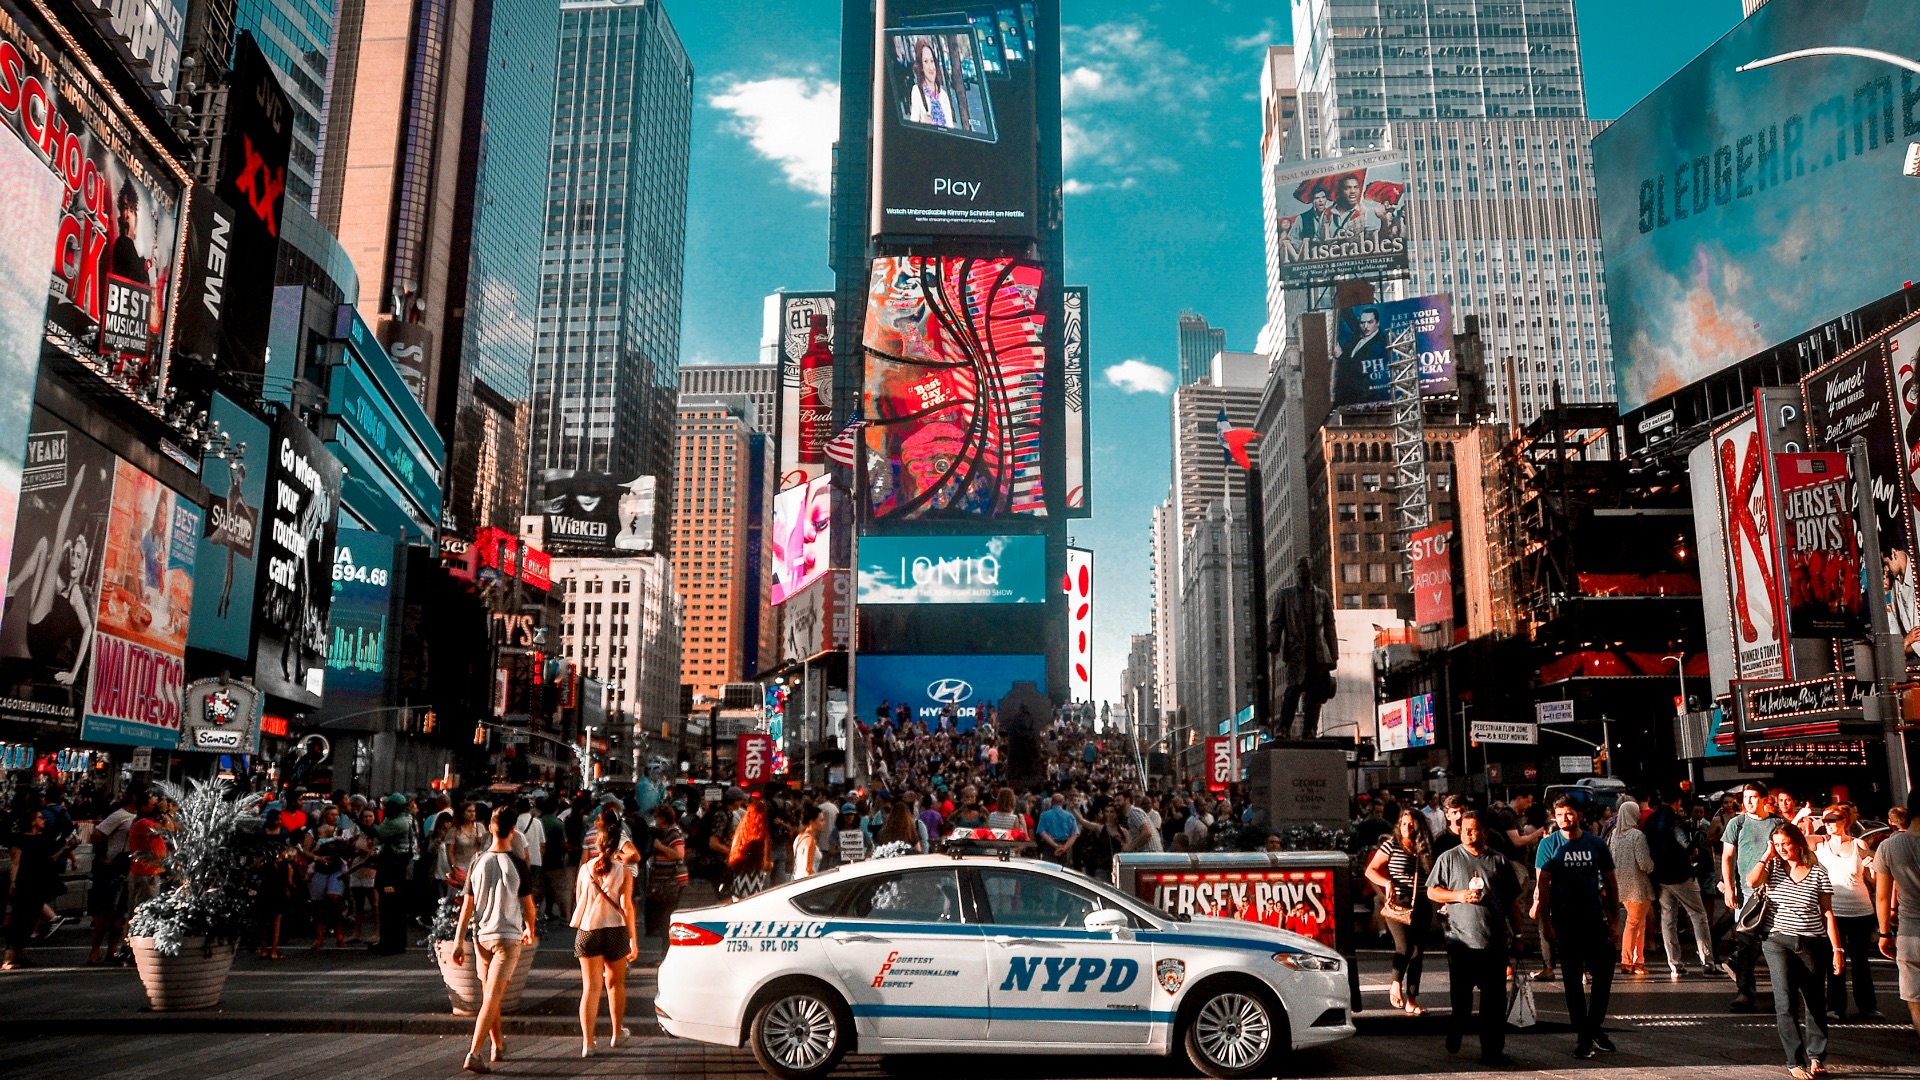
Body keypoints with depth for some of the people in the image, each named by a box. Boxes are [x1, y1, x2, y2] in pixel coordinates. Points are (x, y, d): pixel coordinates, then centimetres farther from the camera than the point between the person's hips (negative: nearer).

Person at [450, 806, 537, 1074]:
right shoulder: (517, 865, -10)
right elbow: (528, 906, -2)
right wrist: (530, 930, 17)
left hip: (481, 936, 4)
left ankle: (498, 1046, 31)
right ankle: (473, 1054, -15)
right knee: (492, 996, -5)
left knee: (489, 994, 17)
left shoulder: (478, 862, -1)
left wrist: (459, 940, 4)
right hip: (508, 936, -4)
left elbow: (467, 904, -1)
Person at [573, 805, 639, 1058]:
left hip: (587, 930, 1)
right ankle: (617, 1034, 31)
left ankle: (587, 1043, -4)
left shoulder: (585, 868, 0)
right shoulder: (623, 871, -6)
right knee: (615, 983, 18)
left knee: (591, 987, 3)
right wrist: (633, 939, -6)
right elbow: (626, 906, -9)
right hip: (615, 931, -1)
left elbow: (578, 901, 10)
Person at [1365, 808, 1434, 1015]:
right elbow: (1370, 870, 0)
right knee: (1405, 947, -19)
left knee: (1417, 952, 5)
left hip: (1421, 906, 4)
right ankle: (1395, 984, 6)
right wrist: (1387, 882, -16)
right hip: (1397, 905, -4)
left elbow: (1432, 881, 16)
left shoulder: (1425, 850, 9)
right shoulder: (1391, 845, -2)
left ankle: (1411, 1001, 13)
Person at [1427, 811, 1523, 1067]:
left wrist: (1517, 934, 12)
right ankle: (1454, 1037, 31)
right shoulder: (1449, 859, 4)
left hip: (1496, 941, 1)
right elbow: (1431, 892, 4)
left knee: (1495, 1000, 3)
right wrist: (1459, 896, -11)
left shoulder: (1499, 861, 10)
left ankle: (1492, 1051, 11)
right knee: (1461, 998, 8)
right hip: (1461, 940, -1)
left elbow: (1512, 901, 14)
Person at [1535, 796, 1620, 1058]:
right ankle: (1583, 1036, 13)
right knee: (1573, 979, 5)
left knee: (1604, 973, 3)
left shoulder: (1596, 844, 3)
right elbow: (1543, 885, -5)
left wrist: (1615, 920, 4)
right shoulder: (1549, 845, -3)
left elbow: (1611, 882, 9)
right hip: (1565, 921, -2)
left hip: (1595, 919, 2)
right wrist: (1546, 922, -11)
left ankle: (1594, 1026, 23)